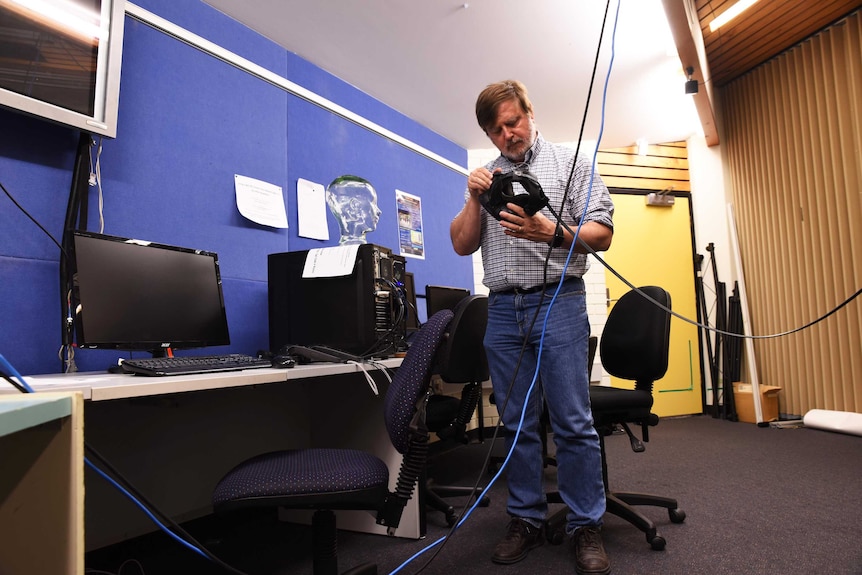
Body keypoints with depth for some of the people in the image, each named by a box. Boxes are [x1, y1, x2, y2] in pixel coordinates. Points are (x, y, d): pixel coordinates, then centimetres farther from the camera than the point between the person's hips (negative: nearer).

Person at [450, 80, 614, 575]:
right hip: (503, 309, 4)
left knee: (574, 423, -2)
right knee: (517, 423, 8)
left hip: (558, 302, -3)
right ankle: (527, 520, 21)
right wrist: (474, 200, -5)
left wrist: (551, 232, -19)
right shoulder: (487, 176, 16)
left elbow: (602, 235, -1)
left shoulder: (571, 161, 6)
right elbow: (462, 245, 11)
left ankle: (586, 526, 12)